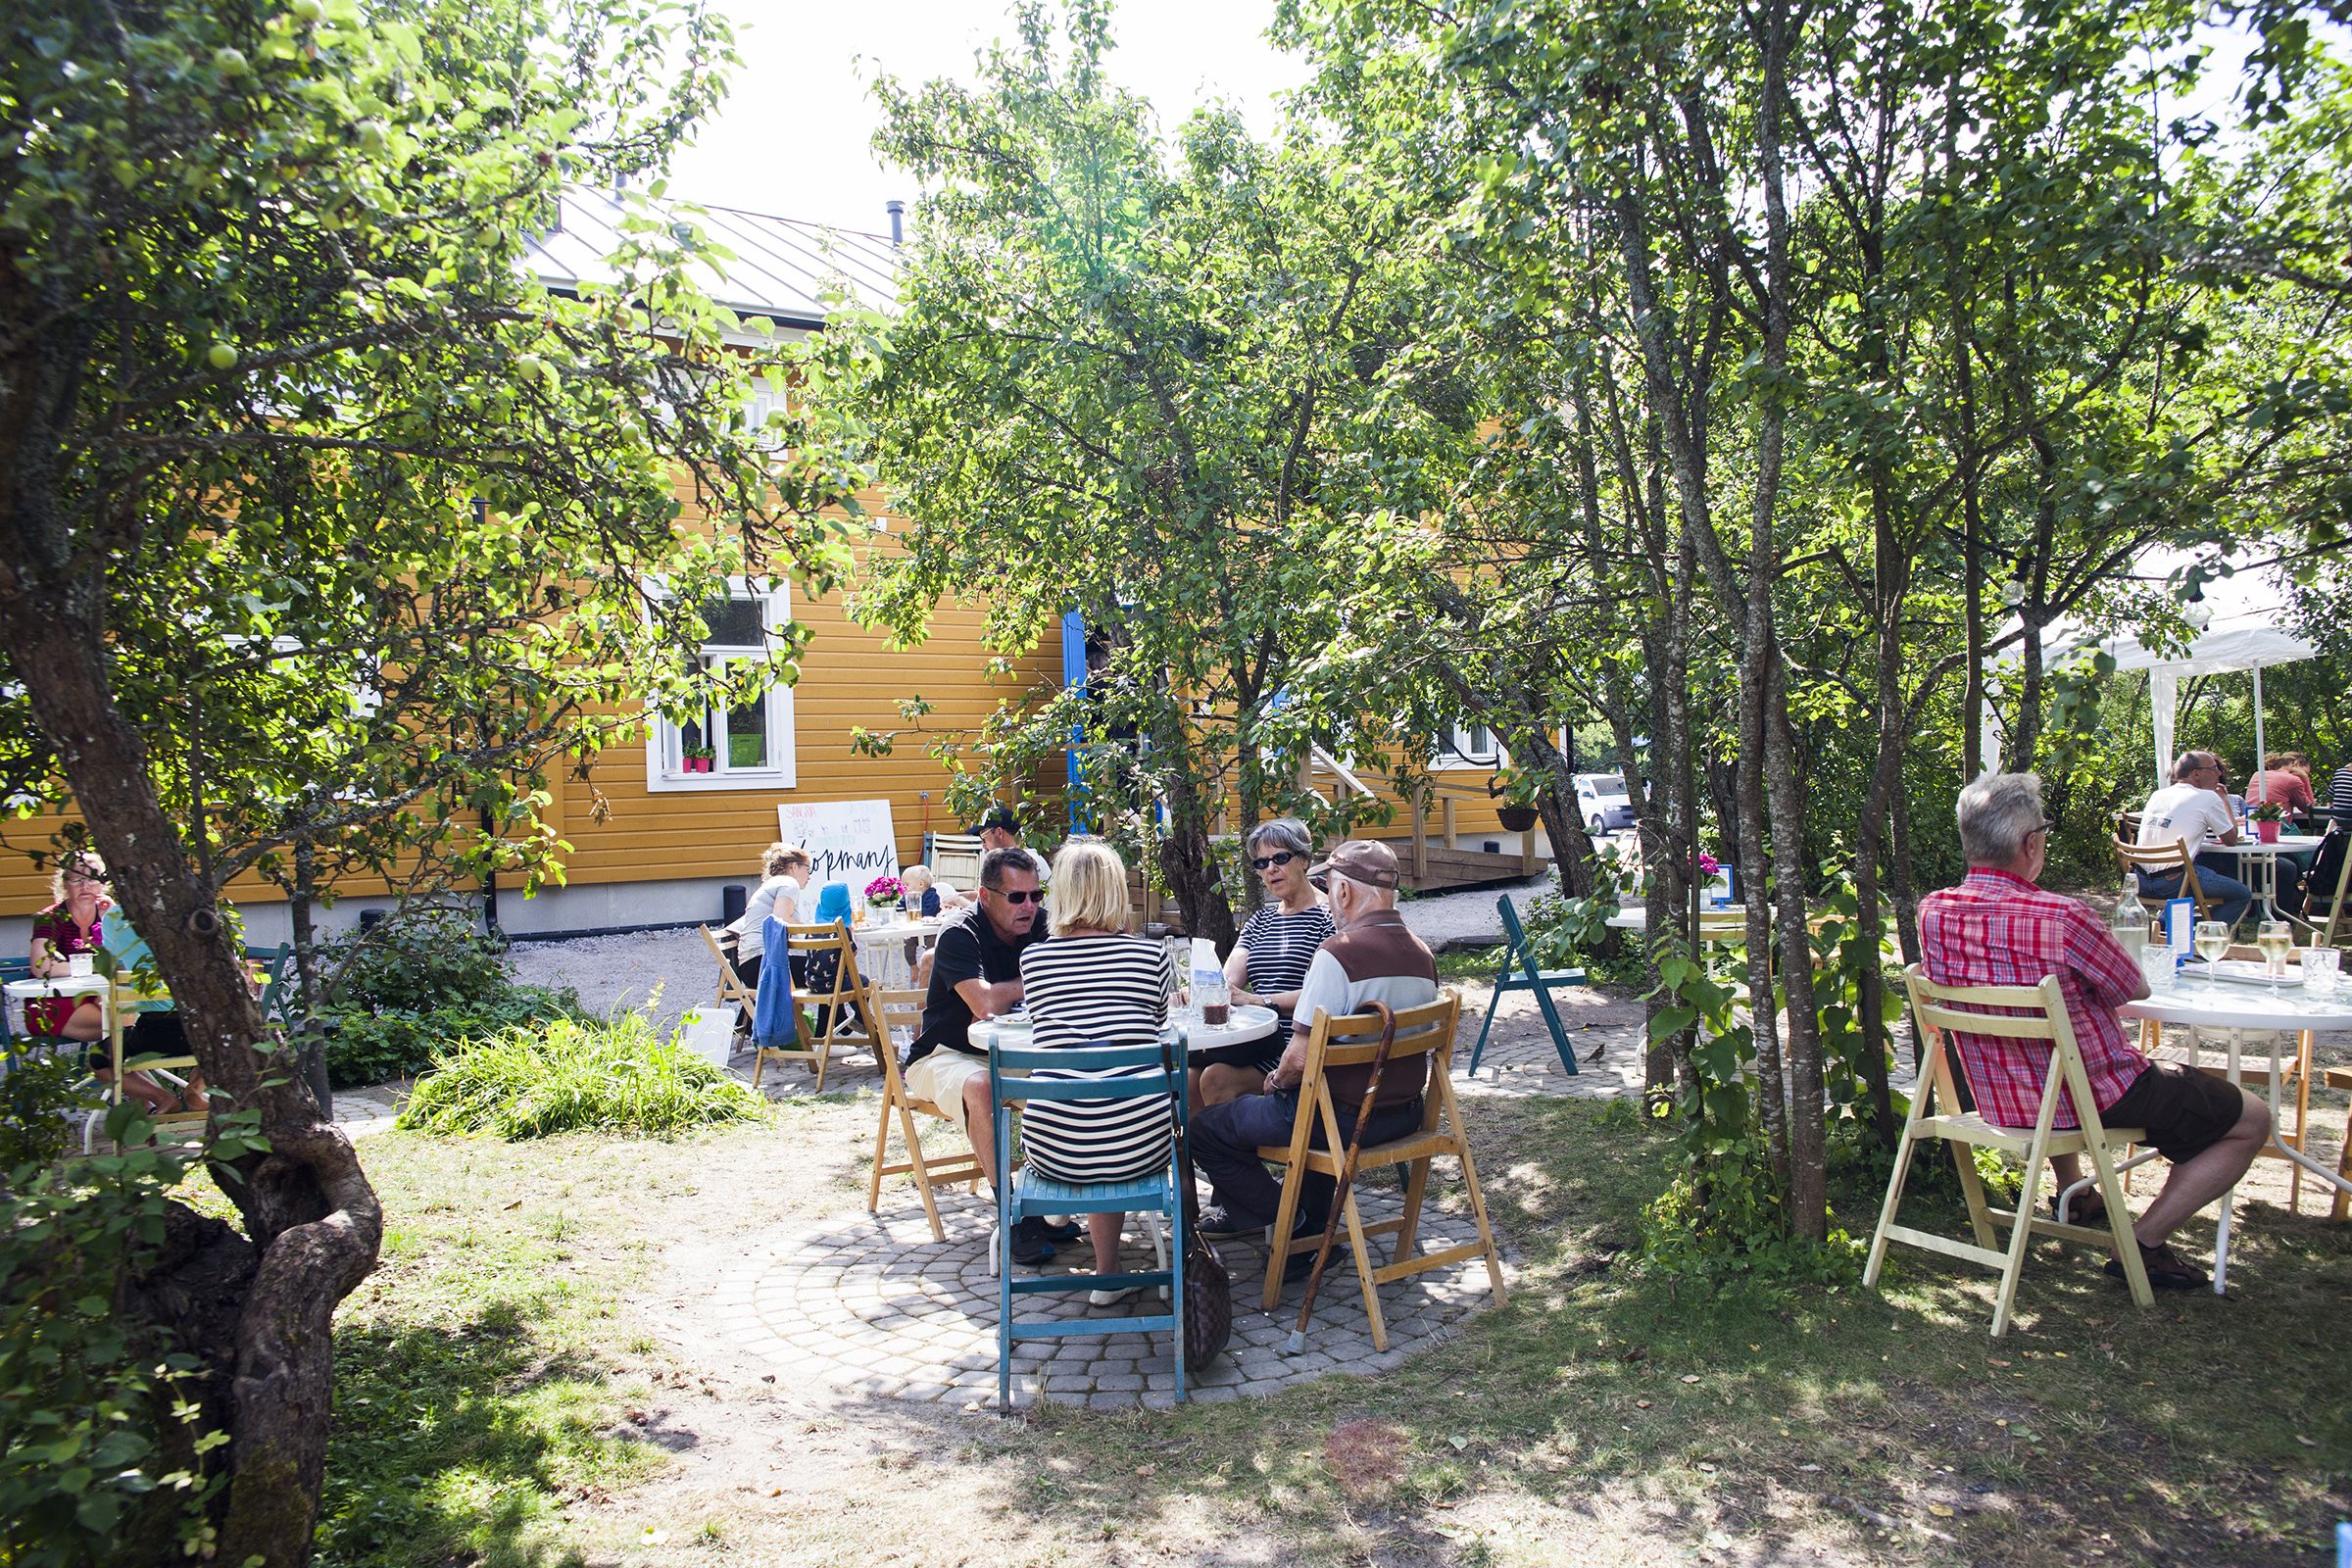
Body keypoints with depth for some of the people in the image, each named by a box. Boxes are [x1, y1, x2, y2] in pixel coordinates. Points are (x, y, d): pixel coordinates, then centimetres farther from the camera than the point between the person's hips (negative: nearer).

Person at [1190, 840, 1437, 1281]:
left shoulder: (1338, 954, -22)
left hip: (1345, 1118, -8)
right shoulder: (1422, 954, 4)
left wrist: (1277, 1080, -1)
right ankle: (1311, 1227, 36)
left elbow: (1301, 1059, -24)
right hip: (1405, 1113, 8)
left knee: (1205, 1130, 4)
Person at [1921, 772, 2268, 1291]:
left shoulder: (1933, 911, -12)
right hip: (2094, 1101, -7)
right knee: (2253, 1120, 11)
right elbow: (2136, 991, -10)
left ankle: (2072, 1193, 45)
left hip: (1995, 1100, 7)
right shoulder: (2063, 918, -29)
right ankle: (2142, 1242, 6)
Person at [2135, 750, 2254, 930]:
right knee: (2243, 894, 11)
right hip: (2172, 882, -7)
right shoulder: (2208, 797, -2)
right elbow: (2231, 839, 10)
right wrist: (2224, 798, 20)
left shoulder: (2157, 795, 15)